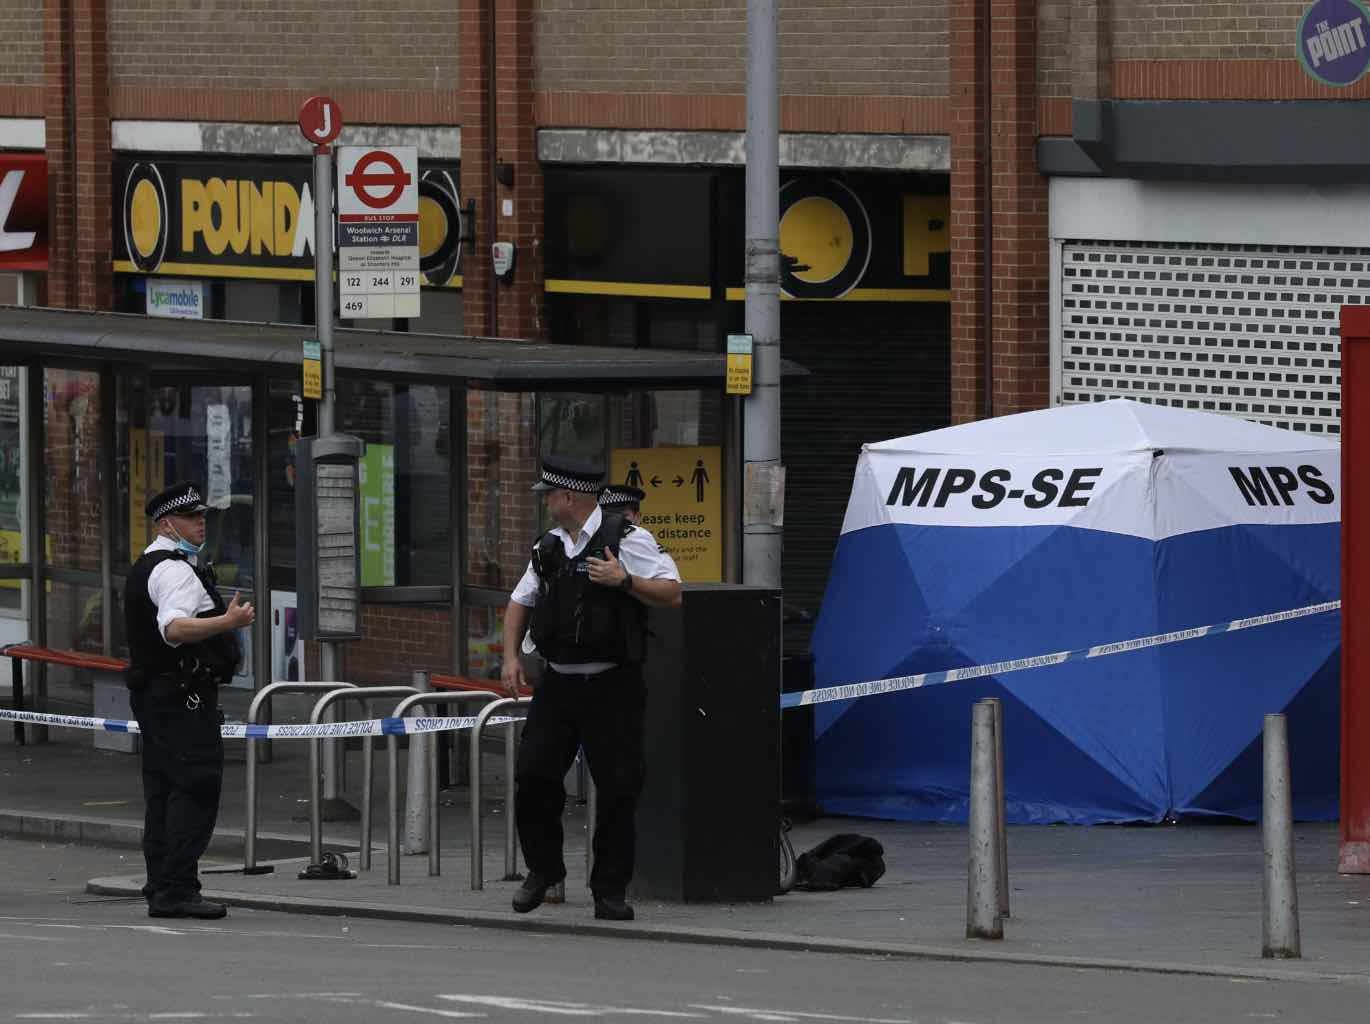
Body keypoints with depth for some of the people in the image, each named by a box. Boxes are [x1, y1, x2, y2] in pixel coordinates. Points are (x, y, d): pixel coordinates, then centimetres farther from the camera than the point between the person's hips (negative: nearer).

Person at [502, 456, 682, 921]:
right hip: (558, 684, 5)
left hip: (612, 687, -5)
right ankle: (543, 868, 17)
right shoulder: (549, 547, 13)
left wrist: (625, 580, -21)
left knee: (617, 789, -3)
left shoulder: (627, 539, -5)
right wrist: (511, 657, 11)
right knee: (533, 776, -4)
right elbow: (521, 601, 25)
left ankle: (611, 890, 6)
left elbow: (671, 594, -8)